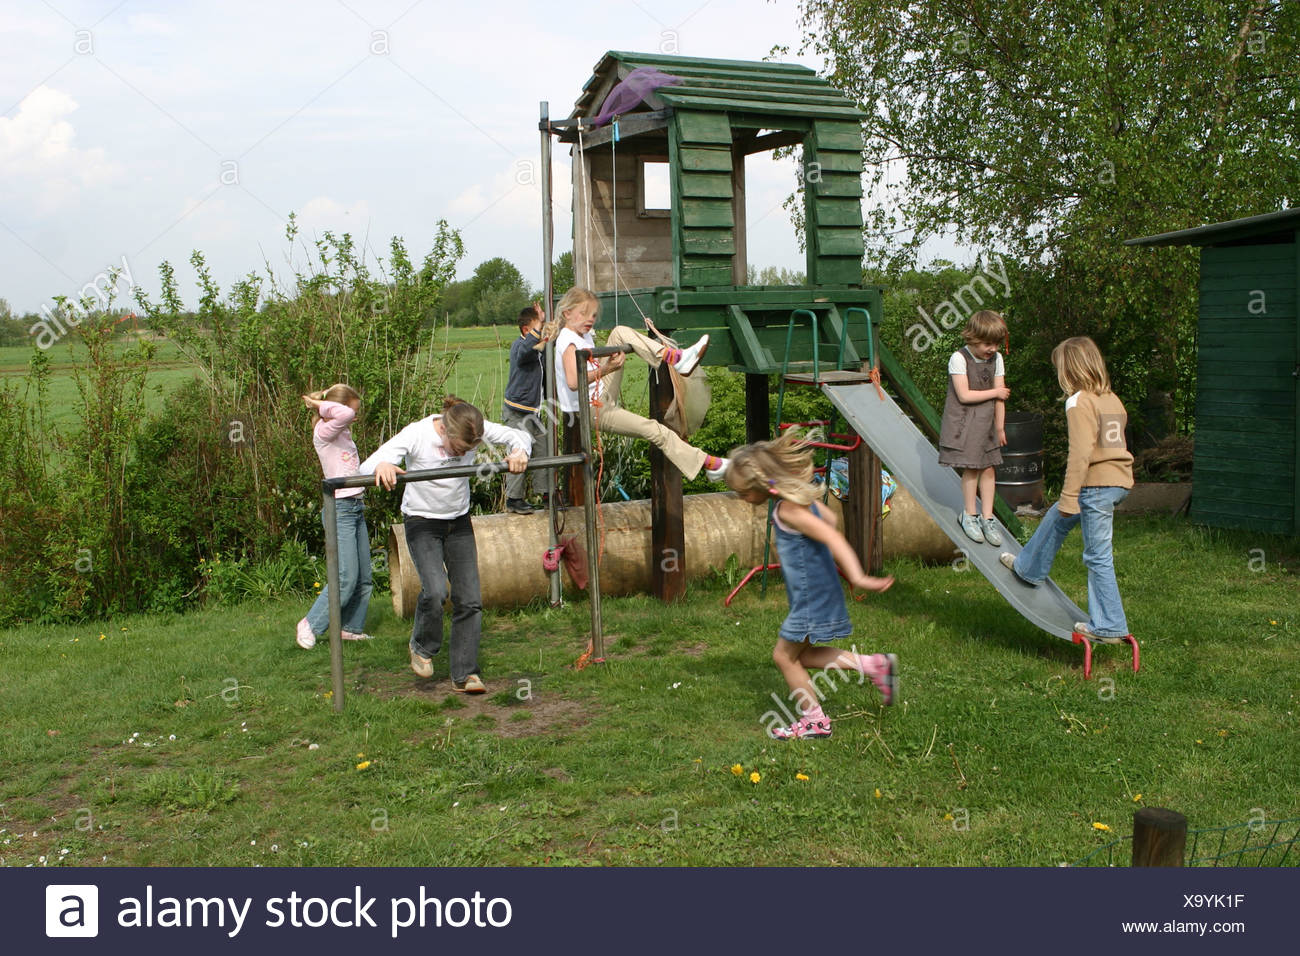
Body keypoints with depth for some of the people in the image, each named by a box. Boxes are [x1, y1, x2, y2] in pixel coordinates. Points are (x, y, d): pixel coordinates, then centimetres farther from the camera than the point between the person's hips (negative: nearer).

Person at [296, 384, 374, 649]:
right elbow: (344, 414, -27)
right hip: (340, 509, -9)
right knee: (347, 577, -10)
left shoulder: (344, 433, 18)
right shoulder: (324, 433, -13)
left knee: (364, 577, 9)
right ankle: (311, 625, 4)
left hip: (356, 508, 9)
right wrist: (322, 406, -14)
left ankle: (352, 628, 21)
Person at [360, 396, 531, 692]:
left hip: (459, 522, 4)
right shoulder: (416, 434, -24)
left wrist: (519, 451, -29)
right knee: (435, 590, -22)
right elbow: (367, 466, -28)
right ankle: (422, 647, 8)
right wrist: (382, 467, -53)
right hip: (422, 522, -4)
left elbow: (519, 436, -5)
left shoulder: (475, 430, -15)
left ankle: (464, 674, 8)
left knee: (469, 599, -3)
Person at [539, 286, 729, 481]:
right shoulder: (568, 342, -19)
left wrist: (610, 361, 10)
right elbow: (573, 382, -34)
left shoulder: (584, 335, 11)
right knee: (656, 431, -17)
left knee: (620, 332, 0)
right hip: (593, 410, -10)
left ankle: (675, 358, -14)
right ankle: (711, 464, -9)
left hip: (604, 394, 10)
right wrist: (605, 370, -39)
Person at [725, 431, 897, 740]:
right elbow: (829, 518, 20)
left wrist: (857, 577, -41)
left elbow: (832, 537, -34)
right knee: (800, 655, 18)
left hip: (812, 598, -10)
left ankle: (814, 720, 18)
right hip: (811, 595, 10)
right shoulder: (800, 498, 4)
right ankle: (873, 665, 18)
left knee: (784, 655, 5)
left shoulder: (789, 510, -25)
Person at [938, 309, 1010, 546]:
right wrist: (995, 393, -9)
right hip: (963, 423, -5)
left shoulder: (996, 359, 2)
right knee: (971, 468, 0)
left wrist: (999, 427, 7)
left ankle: (987, 518, 14)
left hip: (986, 422, 5)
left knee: (988, 468, 5)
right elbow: (964, 395, -19)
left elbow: (1000, 397, 5)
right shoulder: (959, 359, -14)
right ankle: (970, 515, 16)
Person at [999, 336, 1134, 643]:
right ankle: (1029, 568, 44)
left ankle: (1109, 627, 8)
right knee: (1056, 518, 26)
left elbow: (1080, 453, -21)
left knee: (1098, 556, 0)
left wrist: (1069, 497, -19)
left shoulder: (1079, 402, -14)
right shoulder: (1112, 398, 12)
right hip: (1120, 480, 9)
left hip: (1097, 484, -9)